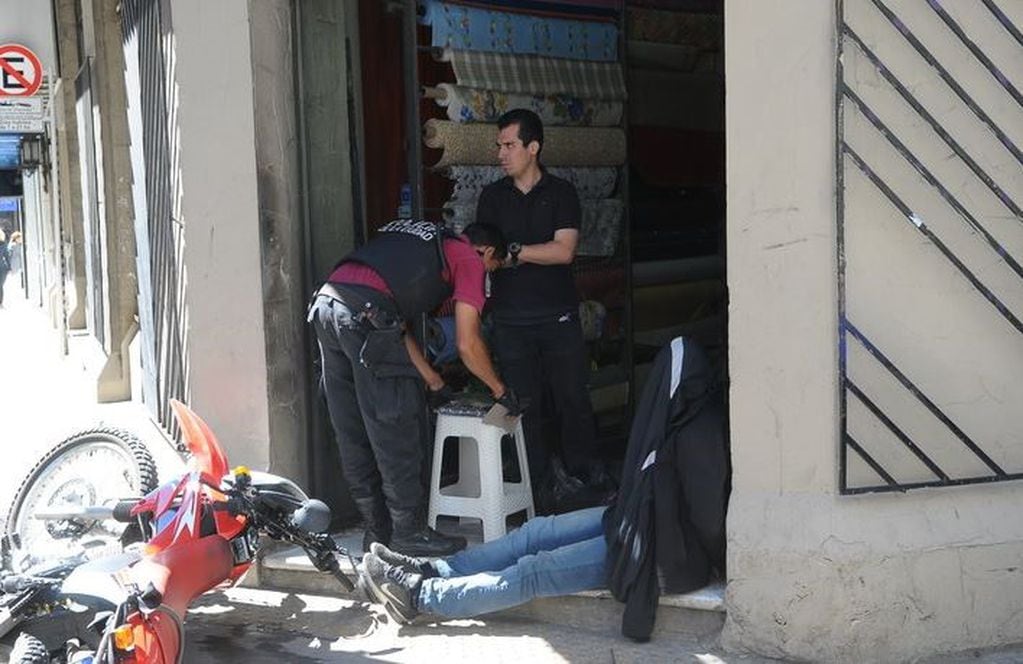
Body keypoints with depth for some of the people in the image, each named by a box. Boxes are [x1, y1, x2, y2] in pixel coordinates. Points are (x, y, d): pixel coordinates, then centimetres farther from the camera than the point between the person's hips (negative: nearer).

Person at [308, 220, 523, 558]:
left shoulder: (421, 243, 34)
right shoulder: (469, 258, 11)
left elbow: (395, 327, 34)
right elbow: (467, 345, 7)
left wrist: (435, 382, 37)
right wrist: (500, 390, 22)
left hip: (324, 304, 9)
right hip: (364, 314, -9)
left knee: (353, 435, 14)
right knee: (395, 432, 2)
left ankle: (377, 530, 24)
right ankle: (409, 533, 11)